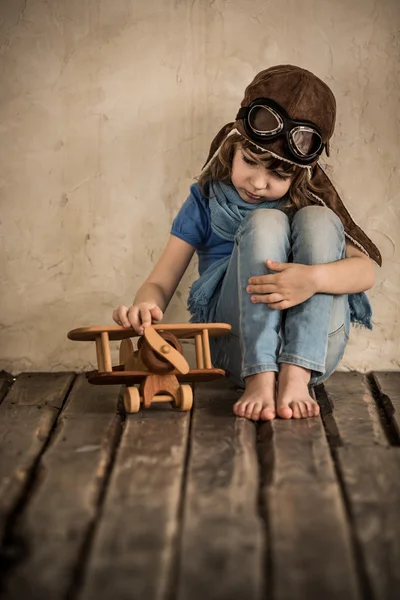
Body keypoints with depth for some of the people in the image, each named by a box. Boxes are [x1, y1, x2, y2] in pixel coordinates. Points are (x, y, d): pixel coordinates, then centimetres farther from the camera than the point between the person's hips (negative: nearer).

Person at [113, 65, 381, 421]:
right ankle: (260, 379, -32)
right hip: (238, 348, -1)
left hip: (314, 349, 1)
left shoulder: (312, 201, 10)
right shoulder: (206, 201, 10)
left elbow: (367, 268, -6)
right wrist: (144, 306, -24)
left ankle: (296, 378, -30)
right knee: (265, 223, -21)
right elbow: (161, 282, 2)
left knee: (318, 222, -19)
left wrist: (314, 277, -29)